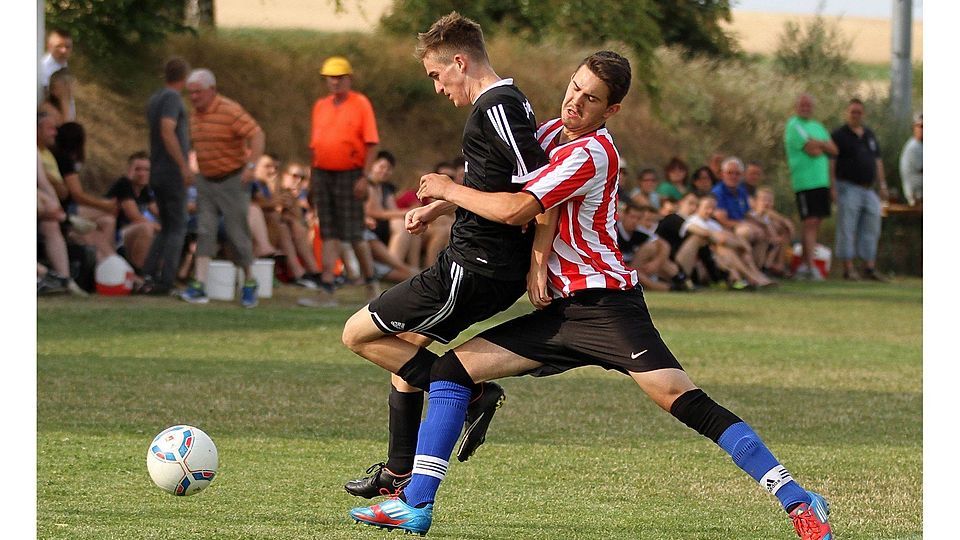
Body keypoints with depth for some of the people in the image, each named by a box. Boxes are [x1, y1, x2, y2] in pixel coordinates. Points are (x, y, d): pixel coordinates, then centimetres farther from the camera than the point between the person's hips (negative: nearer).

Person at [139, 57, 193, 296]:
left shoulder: (154, 99, 14)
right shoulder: (172, 98, -12)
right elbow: (167, 132, -23)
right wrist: (184, 166, -23)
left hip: (157, 173, 8)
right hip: (173, 173, -8)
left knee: (166, 228, 14)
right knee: (177, 229, -1)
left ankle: (148, 275, 2)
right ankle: (165, 281, -5)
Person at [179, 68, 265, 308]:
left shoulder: (230, 111, -17)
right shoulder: (196, 115, 6)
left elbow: (257, 135, -23)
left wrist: (251, 165, -33)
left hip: (233, 180, -6)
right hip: (206, 181, 6)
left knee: (236, 232, -1)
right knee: (205, 231, -6)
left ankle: (249, 283, 18)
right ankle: (199, 286, -15)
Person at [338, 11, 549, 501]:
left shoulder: (495, 107, -18)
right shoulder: (509, 102, 14)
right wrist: (438, 206, 32)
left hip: (472, 270, -10)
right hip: (498, 274, 10)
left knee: (358, 335, -1)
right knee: (404, 344, 24)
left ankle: (471, 394, -3)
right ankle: (400, 472, 28)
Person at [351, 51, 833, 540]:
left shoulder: (590, 153, -16)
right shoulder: (552, 134, 11)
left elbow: (513, 210, -22)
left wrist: (447, 189, -7)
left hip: (605, 303, -9)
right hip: (561, 309, 9)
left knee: (687, 404, -20)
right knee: (454, 367, 3)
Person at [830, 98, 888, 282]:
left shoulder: (870, 135, 17)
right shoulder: (839, 135, -1)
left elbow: (877, 161, 20)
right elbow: (831, 162, -6)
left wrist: (882, 185, 14)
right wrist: (832, 187, -14)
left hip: (868, 189, 6)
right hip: (848, 188, -6)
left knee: (871, 230, 4)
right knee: (847, 229, -6)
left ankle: (870, 268, 9)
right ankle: (848, 268, -4)